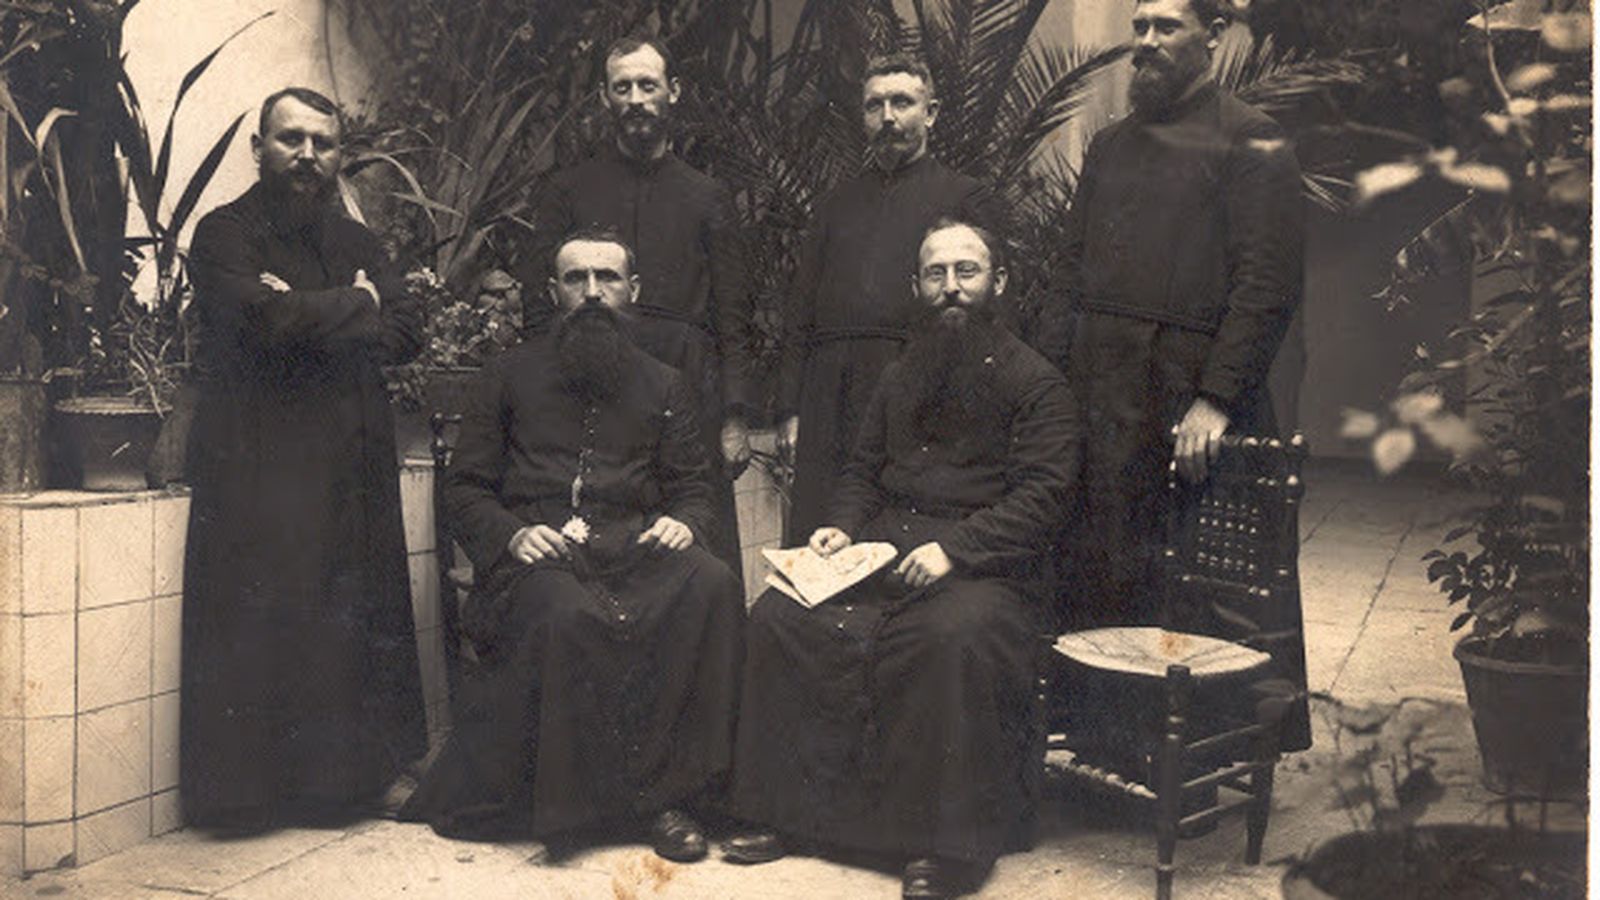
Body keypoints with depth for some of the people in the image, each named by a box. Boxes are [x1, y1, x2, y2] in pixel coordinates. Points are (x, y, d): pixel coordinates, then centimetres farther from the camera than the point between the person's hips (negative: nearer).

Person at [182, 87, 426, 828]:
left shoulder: (354, 240, 20)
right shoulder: (225, 234, 2)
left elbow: (406, 334, 7)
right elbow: (272, 321, -17)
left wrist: (313, 320, -7)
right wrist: (357, 305, -2)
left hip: (354, 464, 5)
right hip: (260, 464, -5)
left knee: (357, 619, 4)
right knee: (262, 620, -5)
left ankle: (345, 776, 14)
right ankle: (247, 787, 6)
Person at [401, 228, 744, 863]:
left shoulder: (663, 385, 23)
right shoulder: (511, 374, 17)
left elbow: (690, 489, 19)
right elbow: (463, 488, 11)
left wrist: (682, 522, -7)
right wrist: (511, 534, -10)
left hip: (631, 543, 2)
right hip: (537, 550, -2)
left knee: (712, 587, -32)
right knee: (567, 613, -38)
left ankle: (667, 793, -24)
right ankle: (572, 799, -21)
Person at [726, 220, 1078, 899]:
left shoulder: (1034, 381, 2)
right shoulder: (899, 379, 22)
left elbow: (1042, 493, -8)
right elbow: (862, 469, 27)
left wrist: (954, 549, -20)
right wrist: (841, 526, 5)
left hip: (986, 566, -5)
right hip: (882, 551, 6)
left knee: (954, 634, -38)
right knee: (778, 615, -18)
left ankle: (943, 842, -24)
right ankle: (783, 812, -8)